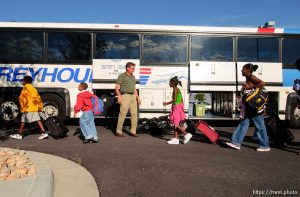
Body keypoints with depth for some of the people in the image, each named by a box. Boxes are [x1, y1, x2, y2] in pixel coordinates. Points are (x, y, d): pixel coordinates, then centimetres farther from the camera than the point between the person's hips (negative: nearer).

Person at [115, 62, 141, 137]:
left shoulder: (133, 77, 18)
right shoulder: (121, 76, -2)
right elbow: (116, 88, -6)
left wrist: (137, 97, 15)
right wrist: (119, 96, -19)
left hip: (133, 97, 7)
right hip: (125, 96, -6)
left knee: (134, 115, 4)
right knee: (122, 114, -5)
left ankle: (133, 131, 13)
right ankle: (118, 132, 5)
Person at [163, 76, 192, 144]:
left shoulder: (175, 89, -12)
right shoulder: (177, 89, 15)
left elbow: (174, 100, -19)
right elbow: (181, 100, 17)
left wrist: (167, 103, -9)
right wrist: (182, 108, 20)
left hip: (177, 107, -10)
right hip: (178, 107, 10)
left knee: (176, 124, -6)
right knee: (175, 124, 9)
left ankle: (187, 134, -4)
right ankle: (176, 139, 12)